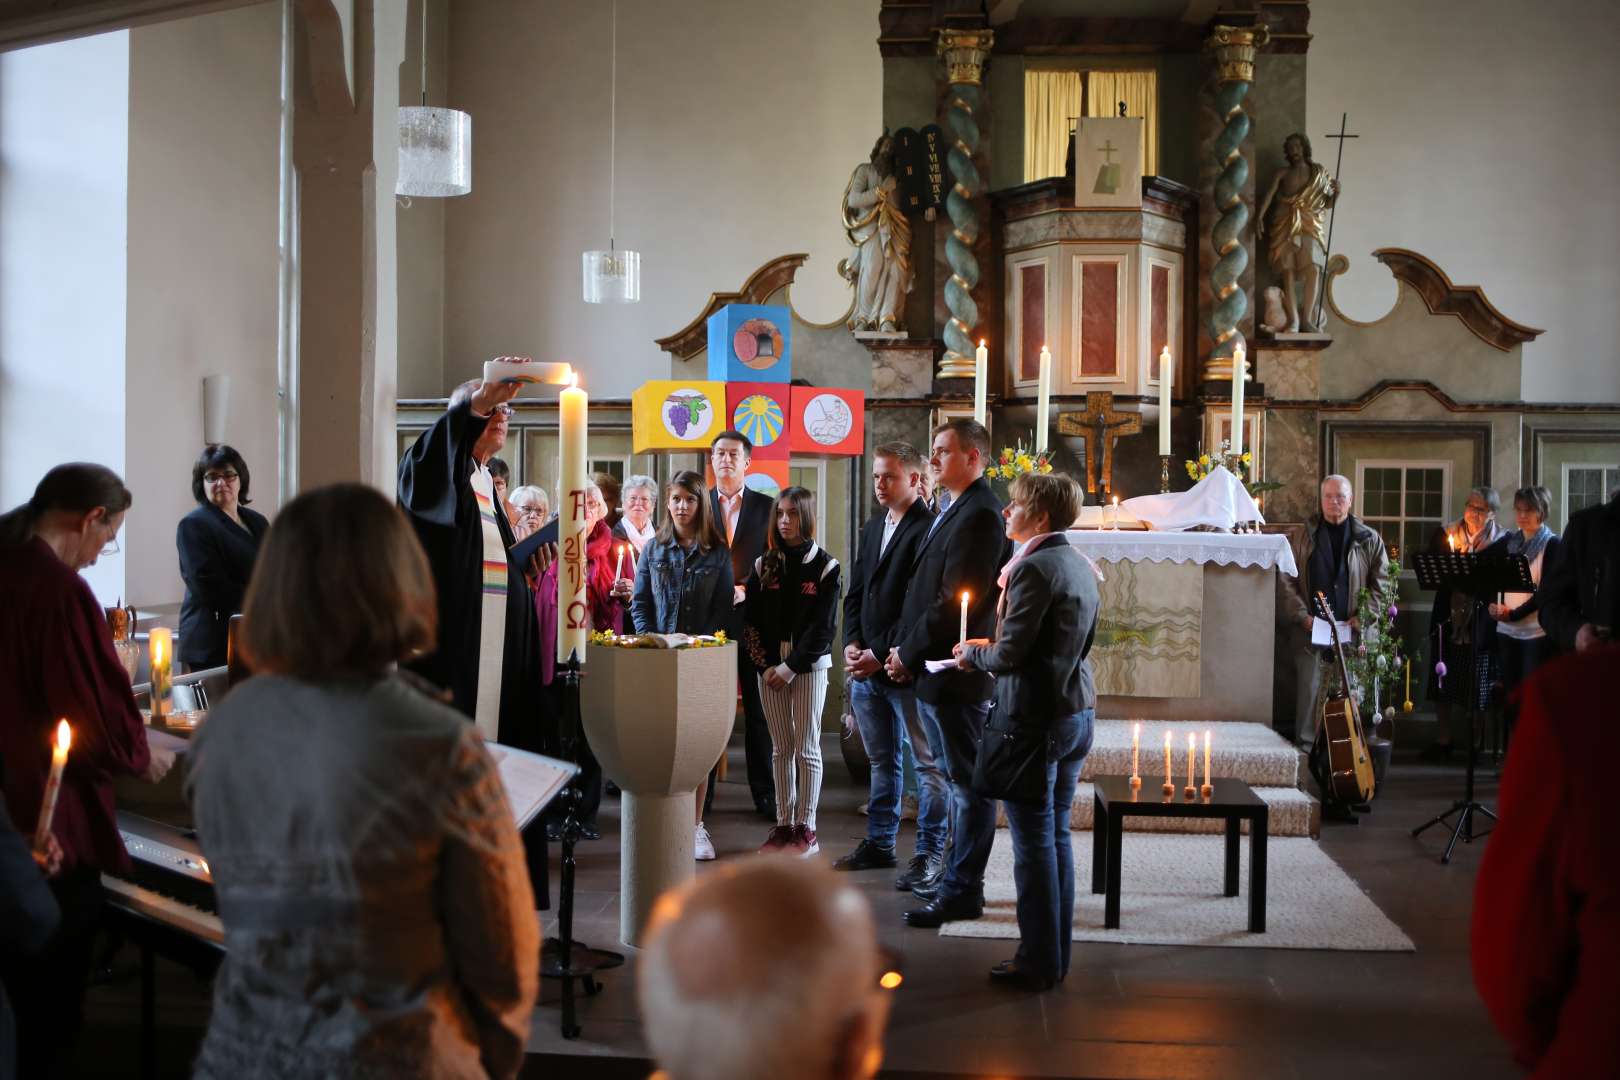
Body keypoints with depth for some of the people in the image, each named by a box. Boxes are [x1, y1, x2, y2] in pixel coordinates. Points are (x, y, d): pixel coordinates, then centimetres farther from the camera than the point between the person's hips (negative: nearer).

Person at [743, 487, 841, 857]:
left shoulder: (825, 566, -3)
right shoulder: (763, 565, 7)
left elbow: (823, 626, -8)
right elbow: (750, 620, 5)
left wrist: (791, 667, -13)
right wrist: (764, 665, -7)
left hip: (809, 665, -3)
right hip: (769, 665, 3)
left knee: (807, 748, -1)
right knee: (781, 748, 7)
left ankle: (806, 828, 3)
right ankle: (783, 824, 11)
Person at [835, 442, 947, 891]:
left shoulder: (929, 529, -12)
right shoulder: (872, 528, 15)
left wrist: (881, 654, -16)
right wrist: (852, 644, 2)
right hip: (865, 668, 8)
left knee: (929, 765, 2)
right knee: (882, 762, 17)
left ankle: (930, 853, 9)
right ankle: (879, 843, 26)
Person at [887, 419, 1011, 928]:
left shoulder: (979, 517, -16)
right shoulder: (953, 513, 16)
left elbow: (956, 602, -20)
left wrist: (908, 653, -11)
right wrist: (907, 652, 6)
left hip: (957, 676, -10)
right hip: (935, 675, 10)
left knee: (969, 786, -2)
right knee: (961, 784, 17)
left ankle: (962, 892, 4)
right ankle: (959, 878, 26)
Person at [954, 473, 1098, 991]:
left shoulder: (1034, 568, -17)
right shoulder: (1080, 566, 11)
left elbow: (1010, 655, -19)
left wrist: (973, 655, 1)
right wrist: (989, 647, 18)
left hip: (1036, 719, -9)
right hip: (1077, 712, 9)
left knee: (1033, 842, -1)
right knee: (1057, 835, 14)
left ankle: (1038, 962, 7)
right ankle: (1055, 954, 22)